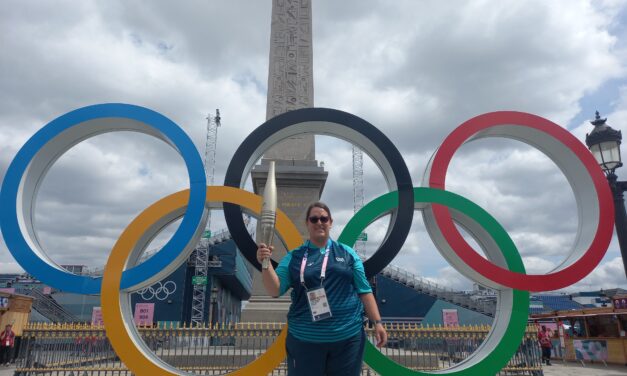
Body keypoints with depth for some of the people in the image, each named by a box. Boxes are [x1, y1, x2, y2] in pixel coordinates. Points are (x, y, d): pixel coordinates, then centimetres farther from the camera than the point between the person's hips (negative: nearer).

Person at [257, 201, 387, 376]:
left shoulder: (347, 253, 5)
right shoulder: (294, 257, 2)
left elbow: (364, 290, 6)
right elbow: (275, 290, -7)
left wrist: (377, 322, 0)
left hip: (348, 337, 1)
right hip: (305, 339, -1)